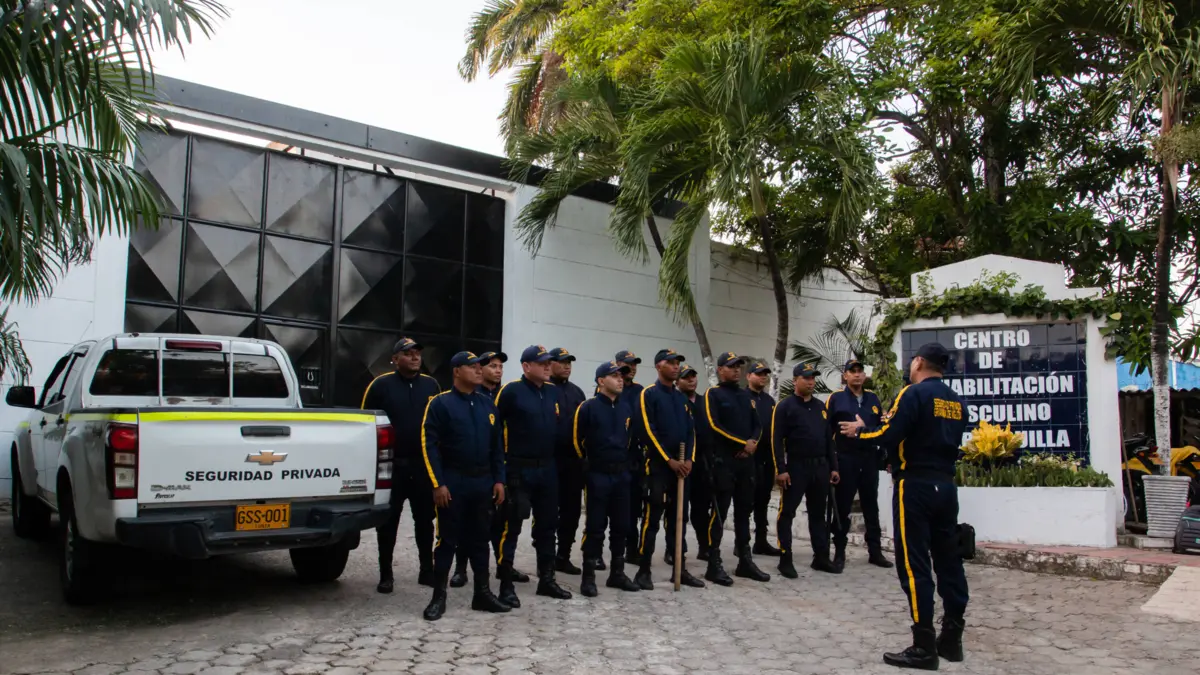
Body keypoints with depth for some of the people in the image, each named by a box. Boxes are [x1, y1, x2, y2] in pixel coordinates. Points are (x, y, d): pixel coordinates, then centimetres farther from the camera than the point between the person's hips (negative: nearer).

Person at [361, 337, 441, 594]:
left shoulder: (431, 385, 7)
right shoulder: (381, 384, -3)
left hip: (424, 464, 3)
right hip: (392, 465, -3)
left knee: (425, 519, 11)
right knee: (388, 522, 5)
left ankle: (427, 570, 22)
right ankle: (386, 574, 15)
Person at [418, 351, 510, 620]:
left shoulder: (487, 405, 11)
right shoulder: (440, 404, -6)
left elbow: (496, 445, 13)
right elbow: (429, 445, -10)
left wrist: (498, 480, 6)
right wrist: (438, 484, -15)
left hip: (483, 481, 5)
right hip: (453, 481, -5)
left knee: (480, 539, 12)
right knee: (448, 540, 2)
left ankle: (482, 593, 20)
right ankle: (439, 596, 11)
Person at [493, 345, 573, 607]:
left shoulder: (553, 392, 9)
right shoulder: (511, 391, -10)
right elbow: (495, 425, -10)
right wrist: (503, 458, -7)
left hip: (548, 468, 7)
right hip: (519, 469, -7)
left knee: (547, 525, 14)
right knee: (511, 527, -2)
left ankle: (546, 579, 25)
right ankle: (506, 585, 6)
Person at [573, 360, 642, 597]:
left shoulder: (626, 409, 10)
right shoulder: (588, 407, -11)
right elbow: (576, 438, -7)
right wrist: (587, 462, 1)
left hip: (622, 474, 6)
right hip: (598, 475, -6)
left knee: (620, 525, 11)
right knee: (596, 527, -3)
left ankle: (617, 573, 22)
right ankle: (588, 577, 6)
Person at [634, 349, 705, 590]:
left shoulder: (681, 397, 16)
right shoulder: (649, 394, -6)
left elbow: (690, 431, 14)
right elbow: (649, 431, -13)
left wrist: (689, 459, -1)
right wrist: (670, 460, -15)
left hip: (681, 466, 7)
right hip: (658, 464, -7)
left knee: (679, 517, 11)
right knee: (652, 517, -5)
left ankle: (680, 569, 18)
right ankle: (643, 571, 2)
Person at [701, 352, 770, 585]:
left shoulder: (745, 396, 17)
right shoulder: (713, 394, -5)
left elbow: (757, 424, 16)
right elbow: (714, 426, -16)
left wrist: (753, 442, -6)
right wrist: (743, 443, -14)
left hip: (747, 460, 7)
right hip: (723, 460, -7)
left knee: (744, 510, 12)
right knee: (719, 512, -5)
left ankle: (745, 561, 20)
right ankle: (714, 564, 0)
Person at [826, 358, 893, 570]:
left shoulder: (873, 398, 11)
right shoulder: (835, 398, -3)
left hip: (870, 459, 4)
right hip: (845, 459, -4)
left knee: (871, 506, 11)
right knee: (842, 507, 3)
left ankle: (875, 552, 20)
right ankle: (839, 552, 12)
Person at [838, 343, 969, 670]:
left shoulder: (913, 393, -10)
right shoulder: (956, 401, 12)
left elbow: (889, 435, -17)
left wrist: (860, 430, -1)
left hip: (915, 485, -7)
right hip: (946, 485, 8)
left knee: (914, 564, -4)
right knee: (948, 560, 11)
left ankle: (924, 647, -3)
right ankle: (952, 638, 17)